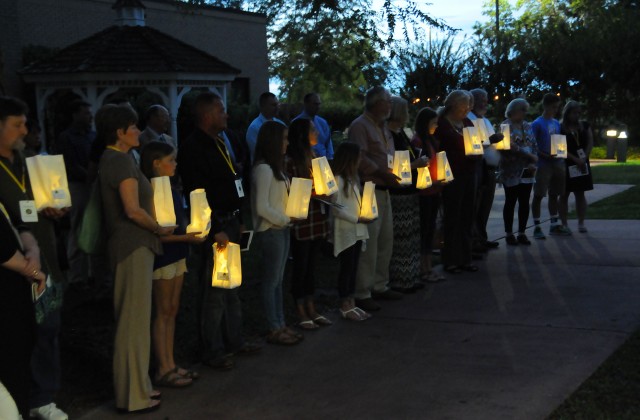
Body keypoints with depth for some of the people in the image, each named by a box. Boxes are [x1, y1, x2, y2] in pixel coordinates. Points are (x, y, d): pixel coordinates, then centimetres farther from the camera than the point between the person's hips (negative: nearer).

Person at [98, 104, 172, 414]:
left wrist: (154, 229, 13)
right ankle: (133, 395, 5)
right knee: (134, 319, -3)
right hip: (134, 246, -10)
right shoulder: (122, 161, -16)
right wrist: (160, 229, -9)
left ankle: (136, 385, 27)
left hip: (129, 244, 10)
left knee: (133, 318, 17)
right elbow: (133, 210, -23)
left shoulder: (112, 159, 14)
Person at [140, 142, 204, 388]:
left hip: (177, 255, 8)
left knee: (172, 311, 11)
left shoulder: (171, 190, 12)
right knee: (163, 313, -2)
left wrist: (192, 230, 5)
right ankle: (163, 370, 4)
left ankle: (171, 365, 18)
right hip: (162, 257, -8)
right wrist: (186, 237, -21)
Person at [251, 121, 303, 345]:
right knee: (271, 281, 0)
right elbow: (262, 208, -20)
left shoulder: (275, 168, 12)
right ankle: (274, 330, 8)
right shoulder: (263, 169, -17)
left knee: (278, 280, 14)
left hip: (282, 229, 9)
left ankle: (281, 325, 22)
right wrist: (285, 219, -11)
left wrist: (288, 219, 1)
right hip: (270, 232, -9)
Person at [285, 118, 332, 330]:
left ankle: (311, 310, 21)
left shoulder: (315, 158, 13)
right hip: (301, 223, -7)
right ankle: (301, 314, 9)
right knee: (300, 267, 2)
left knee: (311, 266, 13)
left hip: (317, 221, 7)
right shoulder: (290, 162, -12)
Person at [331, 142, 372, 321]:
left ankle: (351, 304, 18)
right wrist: (357, 219, -17)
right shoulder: (338, 180, -15)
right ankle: (345, 306, 6)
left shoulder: (353, 178, 14)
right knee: (346, 267, -2)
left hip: (357, 230, 8)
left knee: (353, 267, 11)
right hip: (345, 231, -8)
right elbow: (336, 209, -18)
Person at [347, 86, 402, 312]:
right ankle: (362, 293, -2)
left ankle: (380, 286, 24)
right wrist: (383, 173, -23)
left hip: (383, 190, 10)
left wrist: (394, 173, 11)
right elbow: (360, 158, -20)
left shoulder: (383, 127, 19)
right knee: (369, 243, -9)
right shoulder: (360, 126, -10)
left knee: (386, 240, 13)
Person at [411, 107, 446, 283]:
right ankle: (423, 269, 3)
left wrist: (440, 182, 10)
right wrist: (431, 182, -19)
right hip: (424, 192, -8)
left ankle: (428, 266, 17)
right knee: (423, 229, -3)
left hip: (434, 191, 8)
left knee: (430, 228, 11)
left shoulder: (432, 141, 13)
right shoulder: (416, 142, -11)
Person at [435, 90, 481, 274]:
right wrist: (464, 155, -15)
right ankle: (450, 261, 6)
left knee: (467, 217, 8)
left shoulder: (467, 123, 14)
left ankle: (464, 259, 16)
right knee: (452, 218, -1)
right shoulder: (442, 125, -7)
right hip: (452, 177, -6)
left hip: (468, 175, 7)